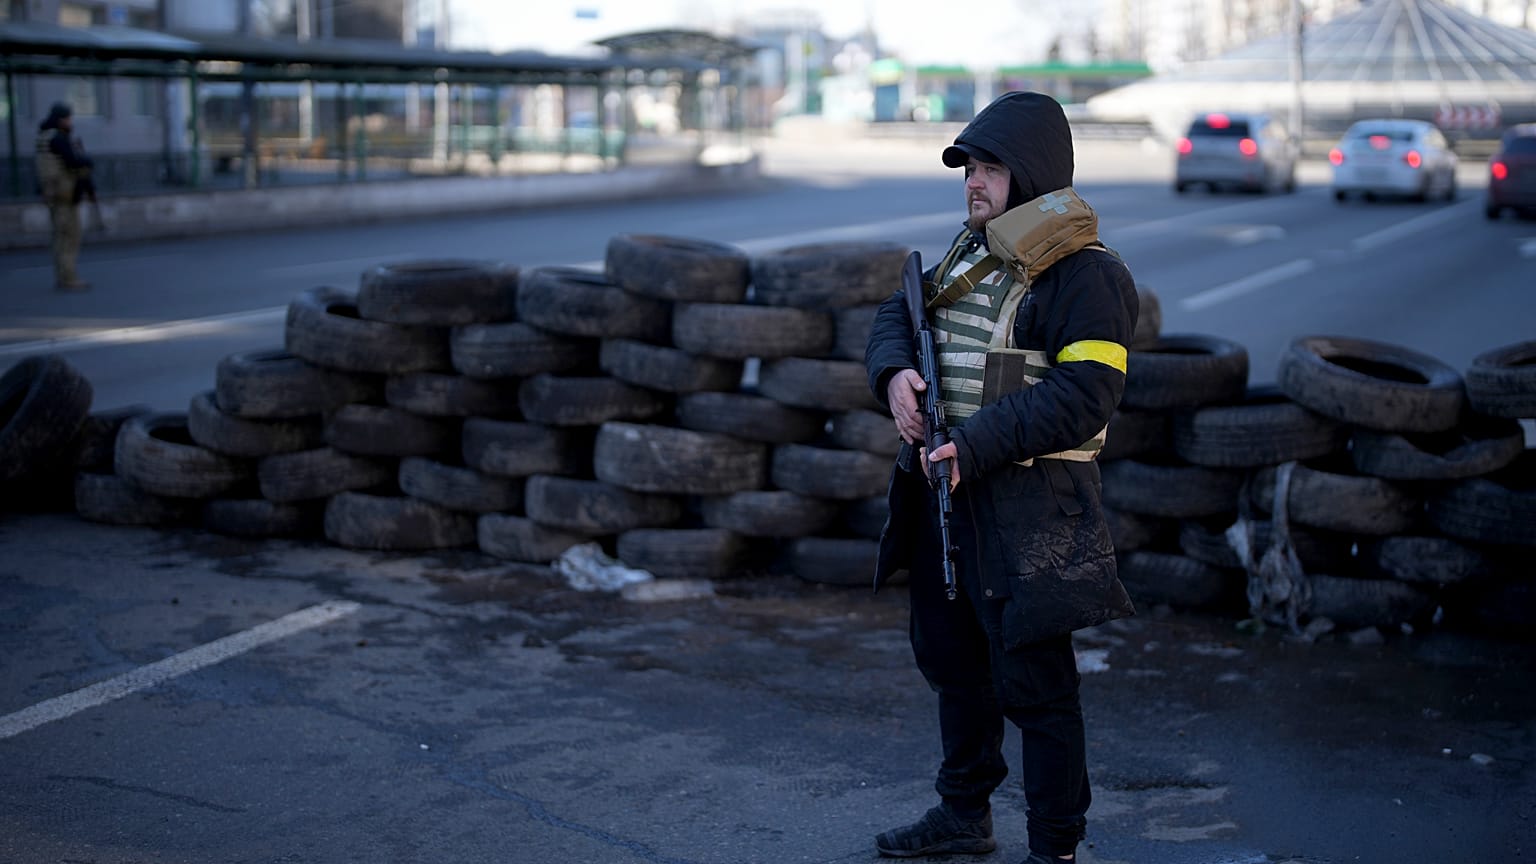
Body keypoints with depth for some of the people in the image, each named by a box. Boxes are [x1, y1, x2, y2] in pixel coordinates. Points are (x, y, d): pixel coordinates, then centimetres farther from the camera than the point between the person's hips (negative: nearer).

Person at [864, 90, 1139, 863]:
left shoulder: (1085, 273, -14)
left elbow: (1082, 396, -22)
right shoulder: (969, 250, 13)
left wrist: (976, 446, -27)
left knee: (1033, 681, -2)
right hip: (944, 488, 9)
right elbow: (897, 314, 14)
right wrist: (895, 372, -9)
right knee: (953, 659, 20)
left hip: (1027, 508, -9)